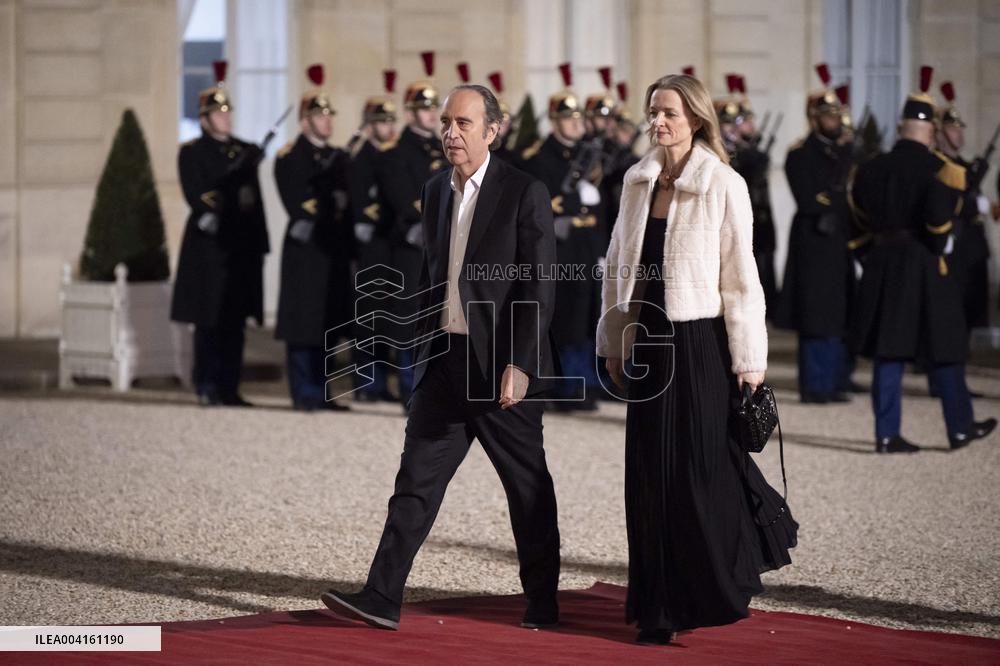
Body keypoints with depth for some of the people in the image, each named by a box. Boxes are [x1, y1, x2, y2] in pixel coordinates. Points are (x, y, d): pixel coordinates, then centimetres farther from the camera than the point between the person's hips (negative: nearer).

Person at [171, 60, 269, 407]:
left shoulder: (245, 151, 16)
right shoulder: (192, 152, 1)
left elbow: (255, 198, 17)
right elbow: (196, 196, -9)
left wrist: (259, 242, 12)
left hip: (243, 245, 5)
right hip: (209, 247, -5)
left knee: (235, 322, 4)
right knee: (209, 322, -4)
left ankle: (229, 388, 8)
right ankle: (207, 388, 0)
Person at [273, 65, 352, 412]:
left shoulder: (339, 158, 18)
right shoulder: (289, 157, -2)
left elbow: (346, 198, 15)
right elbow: (295, 201, -11)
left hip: (334, 248, 6)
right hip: (304, 249, -6)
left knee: (325, 322, 7)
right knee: (302, 323, -6)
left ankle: (320, 393, 11)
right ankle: (304, 394, -3)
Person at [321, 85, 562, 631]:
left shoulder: (525, 193, -9)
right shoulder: (435, 192, 10)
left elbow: (538, 287, -12)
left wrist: (520, 364, -19)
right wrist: (425, 348, 16)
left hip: (502, 365, -5)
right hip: (444, 360, 5)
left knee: (527, 487, 6)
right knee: (417, 479, 0)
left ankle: (542, 601, 18)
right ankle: (382, 597, -3)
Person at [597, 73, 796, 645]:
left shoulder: (724, 186, -8)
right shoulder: (638, 181, 8)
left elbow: (741, 277, -8)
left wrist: (748, 360, -10)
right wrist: (615, 341, 14)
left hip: (700, 342, -5)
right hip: (649, 341, 5)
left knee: (704, 466, -1)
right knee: (651, 474, 6)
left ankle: (717, 593, 19)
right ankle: (662, 605, 15)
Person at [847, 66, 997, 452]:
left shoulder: (870, 170, 8)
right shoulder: (939, 169, -10)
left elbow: (859, 222, 10)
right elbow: (938, 218, -23)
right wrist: (939, 247, -6)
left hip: (881, 266, 5)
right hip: (924, 267, -5)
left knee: (887, 351, 6)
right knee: (943, 349, 6)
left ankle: (887, 434, 4)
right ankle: (960, 428, 15)